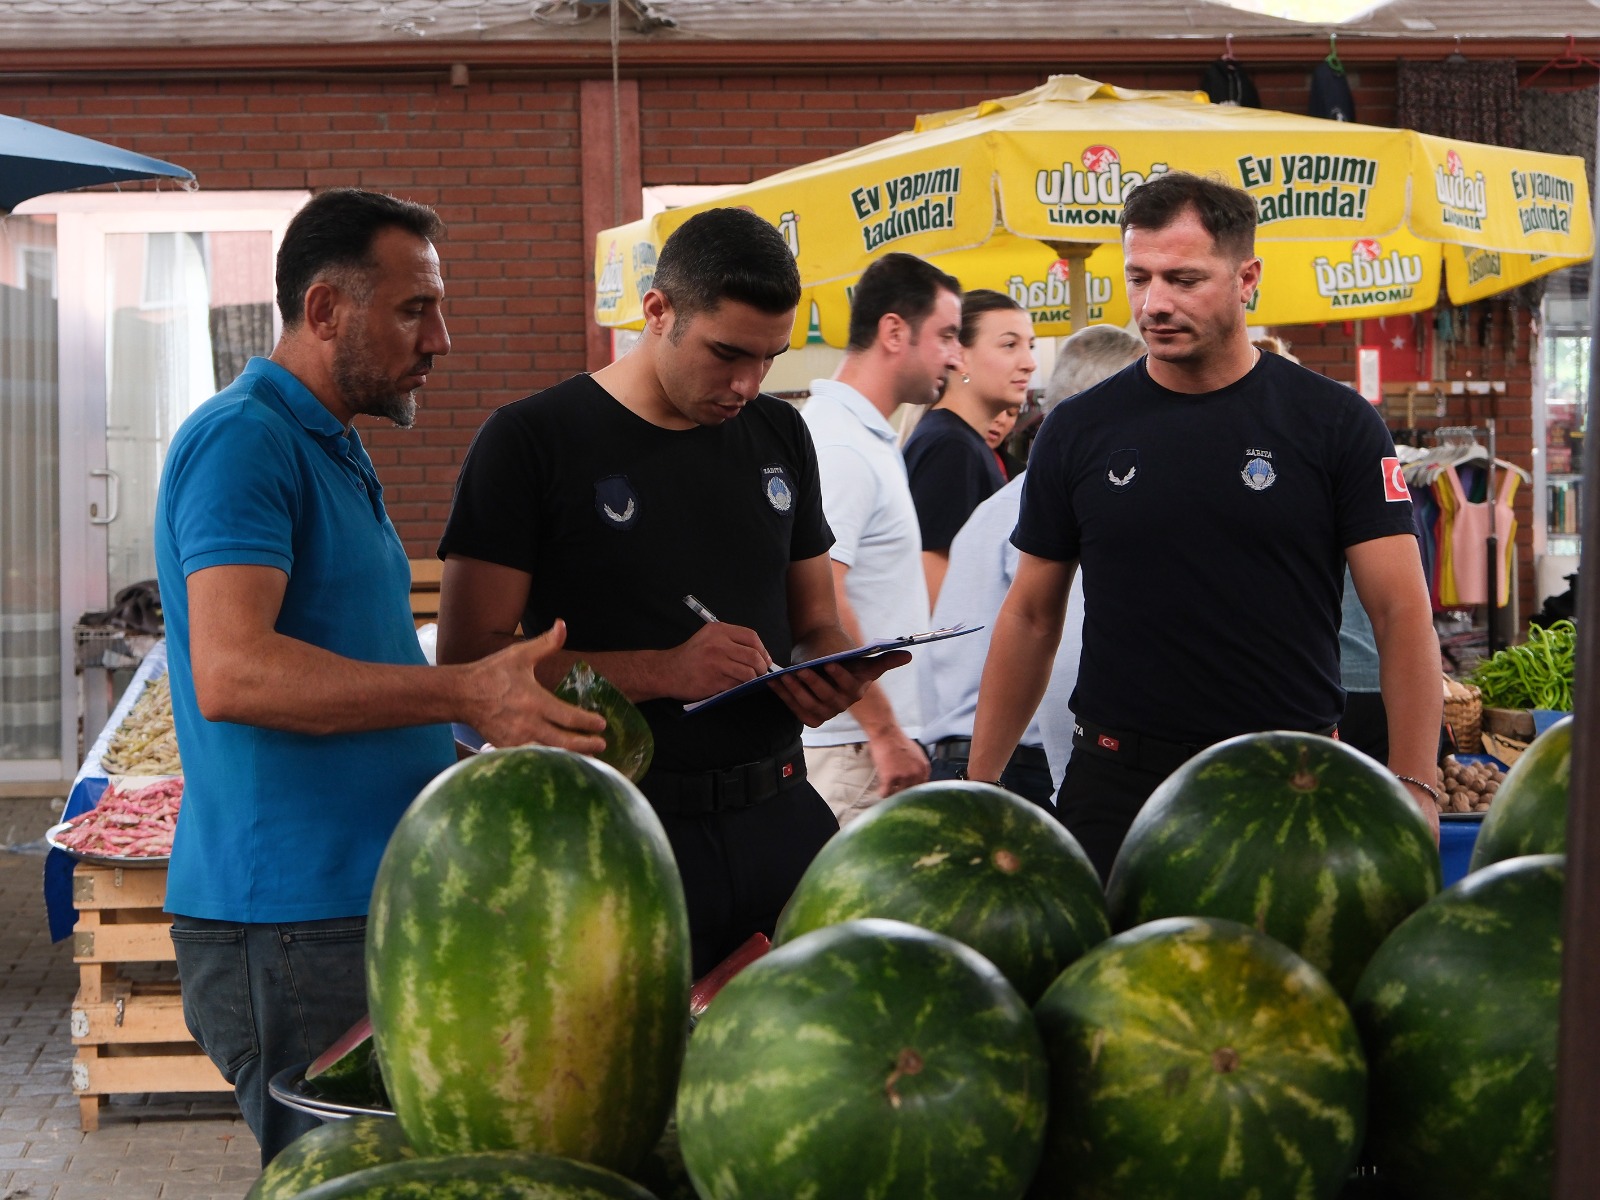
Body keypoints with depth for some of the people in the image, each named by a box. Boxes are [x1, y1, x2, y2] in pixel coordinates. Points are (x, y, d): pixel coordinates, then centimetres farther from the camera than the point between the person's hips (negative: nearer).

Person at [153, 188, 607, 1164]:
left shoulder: (337, 450, 20)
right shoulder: (241, 441, -13)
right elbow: (230, 672, -26)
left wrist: (517, 715, 17)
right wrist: (467, 695, -29)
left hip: (375, 895, 10)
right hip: (291, 923, -10)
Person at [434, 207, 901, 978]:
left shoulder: (780, 437, 13)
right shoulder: (531, 443, -5)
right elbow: (469, 660, -11)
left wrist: (830, 675, -3)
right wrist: (663, 672, -21)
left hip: (780, 818, 5)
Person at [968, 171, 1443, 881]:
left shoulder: (1335, 424, -2)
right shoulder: (1078, 432, 5)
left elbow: (1401, 614, -3)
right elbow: (1031, 617, 11)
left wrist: (1411, 787, -12)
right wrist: (979, 786, 8)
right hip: (1114, 786, 2)